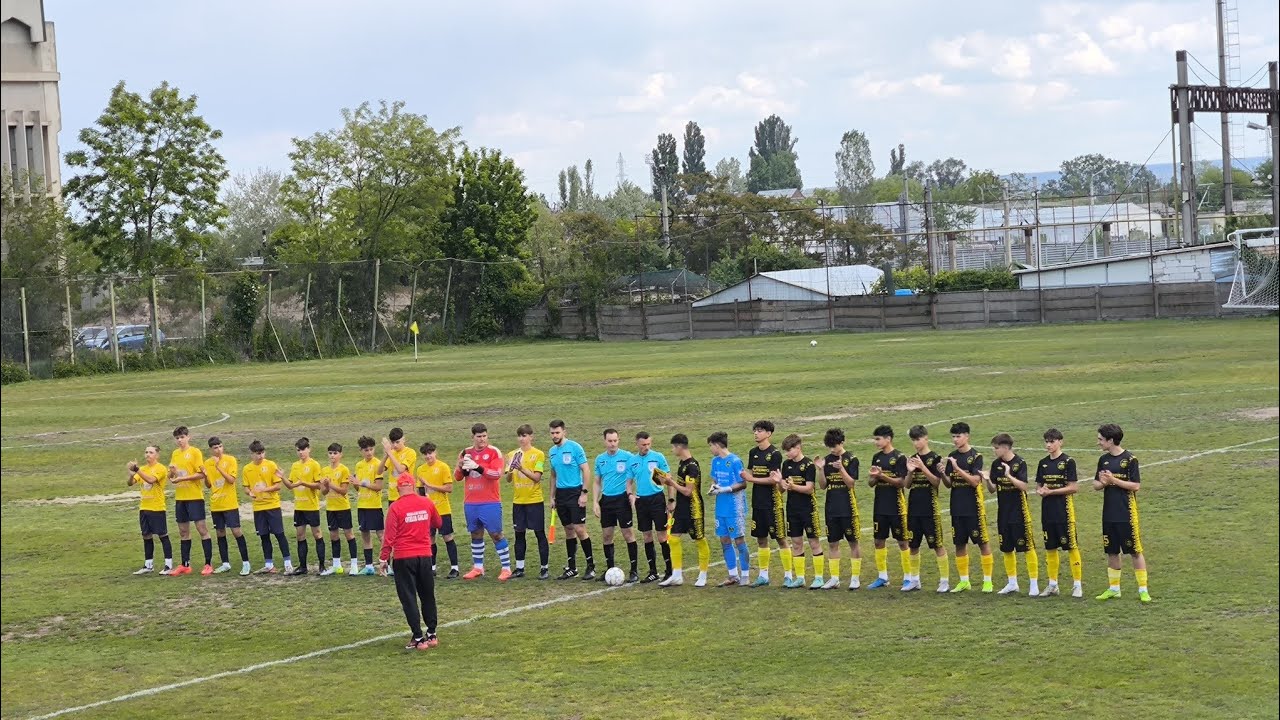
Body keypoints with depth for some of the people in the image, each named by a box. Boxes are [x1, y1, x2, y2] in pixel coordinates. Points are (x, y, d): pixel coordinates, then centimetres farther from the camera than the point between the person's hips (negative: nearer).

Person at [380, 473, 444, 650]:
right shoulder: (427, 503, 1)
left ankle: (418, 638, -1)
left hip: (403, 558, -3)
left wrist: (383, 558, -4)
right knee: (428, 596, 16)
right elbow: (438, 524, 17)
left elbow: (390, 536, -11)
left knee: (409, 599, 3)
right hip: (425, 556, 4)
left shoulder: (395, 507, -11)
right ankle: (431, 634, 20)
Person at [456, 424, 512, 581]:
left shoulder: (494, 452, -5)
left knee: (496, 534, -4)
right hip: (470, 503, 4)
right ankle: (478, 568, 19)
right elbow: (457, 477, 11)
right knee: (476, 534, 10)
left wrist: (477, 467, -29)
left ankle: (506, 568, 0)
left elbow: (497, 474, -18)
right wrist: (461, 466, -11)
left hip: (490, 503, -4)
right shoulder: (466, 453, 9)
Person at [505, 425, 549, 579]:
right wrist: (510, 470, -17)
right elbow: (508, 479, 4)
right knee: (519, 534, 8)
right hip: (518, 501, 5)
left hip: (535, 500, -5)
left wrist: (522, 469, -26)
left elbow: (537, 477, -13)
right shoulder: (513, 455, 8)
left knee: (540, 534, 0)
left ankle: (545, 568, 4)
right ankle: (519, 568, 15)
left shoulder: (538, 454, -5)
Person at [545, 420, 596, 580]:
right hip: (561, 493, 6)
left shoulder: (575, 448, -9)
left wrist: (584, 493, -15)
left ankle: (591, 566, 0)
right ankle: (571, 568, 15)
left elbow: (586, 470, -10)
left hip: (575, 493, -6)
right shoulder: (552, 451, 10)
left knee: (579, 529, -9)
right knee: (568, 530, 10)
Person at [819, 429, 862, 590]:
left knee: (853, 542, 2)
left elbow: (851, 483, -12)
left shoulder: (851, 459, -5)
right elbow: (822, 485, 5)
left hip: (848, 507, -5)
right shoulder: (827, 460, 7)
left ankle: (855, 577, 9)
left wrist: (841, 468, -24)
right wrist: (821, 469, -10)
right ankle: (834, 578, 14)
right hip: (831, 508, 5)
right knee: (832, 542, 7)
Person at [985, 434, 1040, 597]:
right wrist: (988, 480, -14)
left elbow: (1024, 486, -18)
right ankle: (1012, 584, 22)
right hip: (1003, 512, 6)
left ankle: (1034, 584, 1)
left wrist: (1009, 475, -28)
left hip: (1019, 512, -6)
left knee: (1027, 547, -4)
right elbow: (992, 489, 6)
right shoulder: (996, 464, 5)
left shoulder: (1020, 463, -11)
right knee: (1007, 549, 11)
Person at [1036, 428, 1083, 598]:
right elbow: (1038, 486, 16)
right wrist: (1040, 491, -8)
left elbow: (1073, 488, -11)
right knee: (1050, 548, 10)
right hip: (1047, 511, 6)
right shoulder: (1043, 463, 11)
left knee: (1071, 546, -3)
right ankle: (1052, 584, 18)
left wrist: (1051, 491, -15)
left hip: (1064, 511, -6)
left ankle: (1077, 584, 2)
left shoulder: (1068, 461, -6)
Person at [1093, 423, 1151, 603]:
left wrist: (1113, 480, -18)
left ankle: (1143, 590, 2)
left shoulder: (1129, 459, -9)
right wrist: (1103, 483, -9)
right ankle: (1114, 588, 21)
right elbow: (1096, 484, 13)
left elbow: (1136, 485, -13)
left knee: (1135, 551, -2)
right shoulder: (1103, 460, 9)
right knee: (1112, 552, 12)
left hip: (1127, 514, -6)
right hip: (1109, 514, 6)